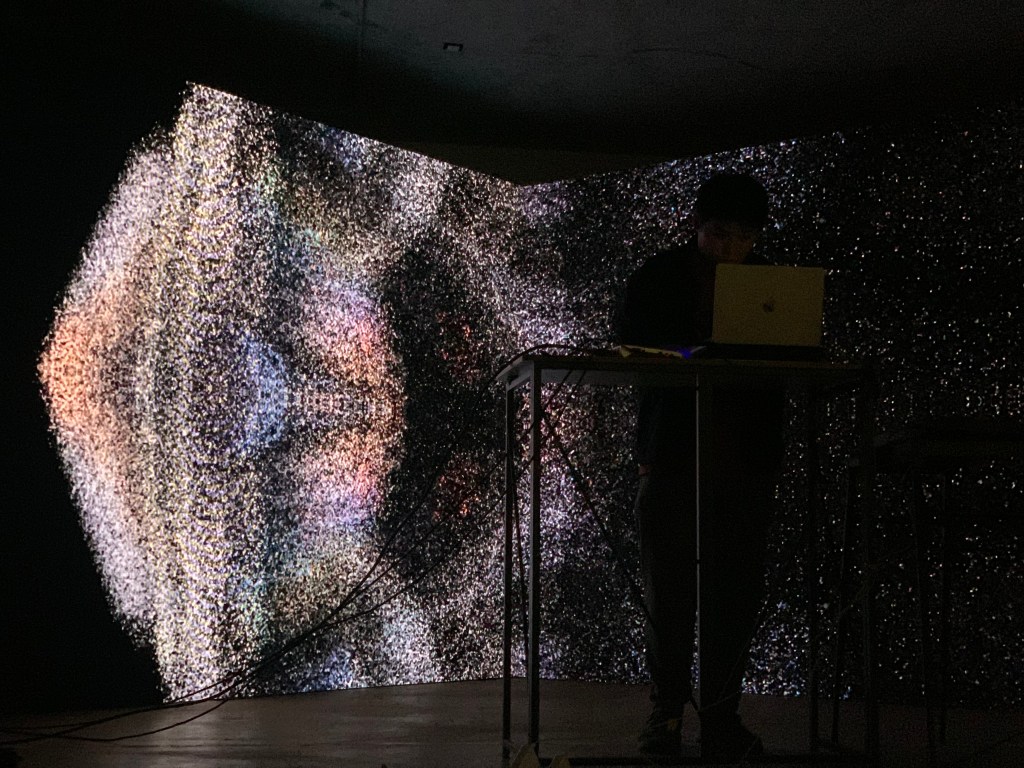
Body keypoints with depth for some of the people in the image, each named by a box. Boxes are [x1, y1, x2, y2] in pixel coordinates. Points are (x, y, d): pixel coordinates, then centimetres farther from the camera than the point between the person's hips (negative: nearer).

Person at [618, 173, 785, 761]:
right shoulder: (657, 278, 2)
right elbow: (633, 353, -4)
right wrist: (698, 355, -20)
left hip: (746, 459, 2)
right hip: (672, 453, -2)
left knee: (737, 590, 2)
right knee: (669, 589, 1)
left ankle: (721, 710, 10)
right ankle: (667, 707, 12)